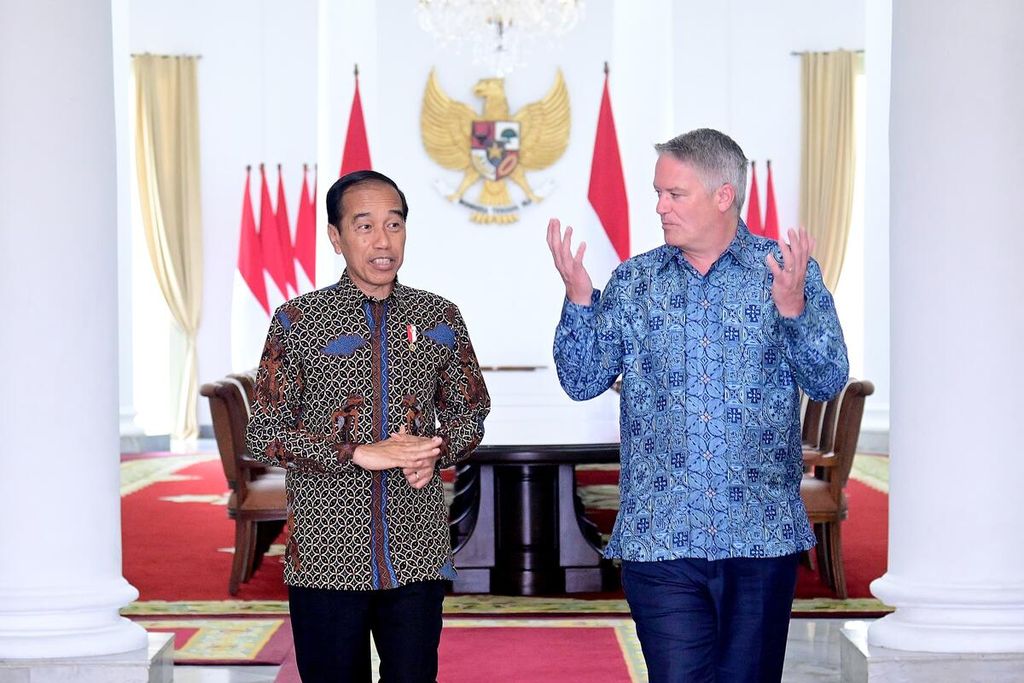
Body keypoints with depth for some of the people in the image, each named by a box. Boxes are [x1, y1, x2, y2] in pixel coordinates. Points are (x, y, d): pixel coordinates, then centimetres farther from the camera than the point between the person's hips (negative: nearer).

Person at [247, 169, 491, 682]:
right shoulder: (297, 321, -1)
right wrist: (359, 454, -15)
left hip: (417, 556, 2)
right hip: (327, 557, -2)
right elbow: (264, 432, -3)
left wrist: (436, 452, -7)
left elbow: (470, 413, 15)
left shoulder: (439, 318, 7)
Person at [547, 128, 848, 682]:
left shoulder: (788, 270, 2)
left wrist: (792, 308, -21)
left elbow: (828, 383, -5)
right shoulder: (633, 281, 8)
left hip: (761, 536, -1)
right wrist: (578, 299, -11)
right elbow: (582, 381, 3)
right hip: (659, 538, 1)